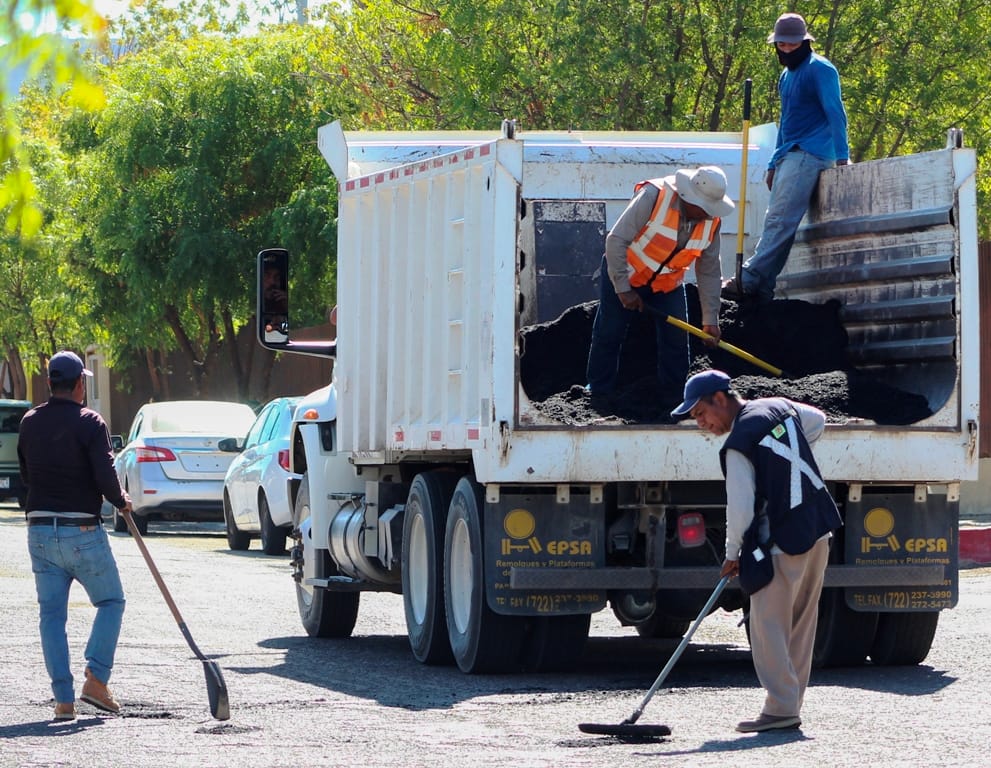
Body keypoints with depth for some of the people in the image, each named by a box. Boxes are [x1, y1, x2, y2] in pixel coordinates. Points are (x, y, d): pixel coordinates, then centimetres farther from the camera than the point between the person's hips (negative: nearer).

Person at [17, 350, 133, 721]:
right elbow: (105, 477, -17)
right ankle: (96, 679, -1)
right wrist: (121, 501, 2)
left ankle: (63, 699, 3)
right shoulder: (89, 423, -11)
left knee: (52, 614, 7)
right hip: (83, 530, -5)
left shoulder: (30, 423, 7)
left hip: (40, 530, 5)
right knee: (111, 601, 12)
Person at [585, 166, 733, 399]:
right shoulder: (654, 196, -31)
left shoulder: (711, 222, -14)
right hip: (624, 274, -4)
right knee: (608, 336, -1)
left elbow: (709, 273, -4)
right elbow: (616, 240, -29)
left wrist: (711, 320, -8)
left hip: (668, 283, 4)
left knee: (676, 340, -1)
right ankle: (599, 395, 13)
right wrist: (623, 289, -28)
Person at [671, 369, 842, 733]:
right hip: (818, 532, 9)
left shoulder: (738, 445, -17)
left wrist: (732, 553, -2)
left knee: (768, 626, -4)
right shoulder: (780, 407, 7)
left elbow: (740, 506, -16)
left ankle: (781, 708, -6)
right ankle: (790, 704, 16)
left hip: (781, 543, -9)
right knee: (801, 623, 12)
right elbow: (817, 421, 27)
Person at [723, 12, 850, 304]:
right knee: (776, 223, 3)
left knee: (779, 222, -17)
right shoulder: (786, 75, 22)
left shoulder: (820, 70, -6)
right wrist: (774, 165, 25)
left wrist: (842, 157, -23)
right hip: (790, 157, 10)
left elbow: (835, 114, -15)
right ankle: (762, 290, 0)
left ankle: (748, 280, -25)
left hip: (809, 154, -10)